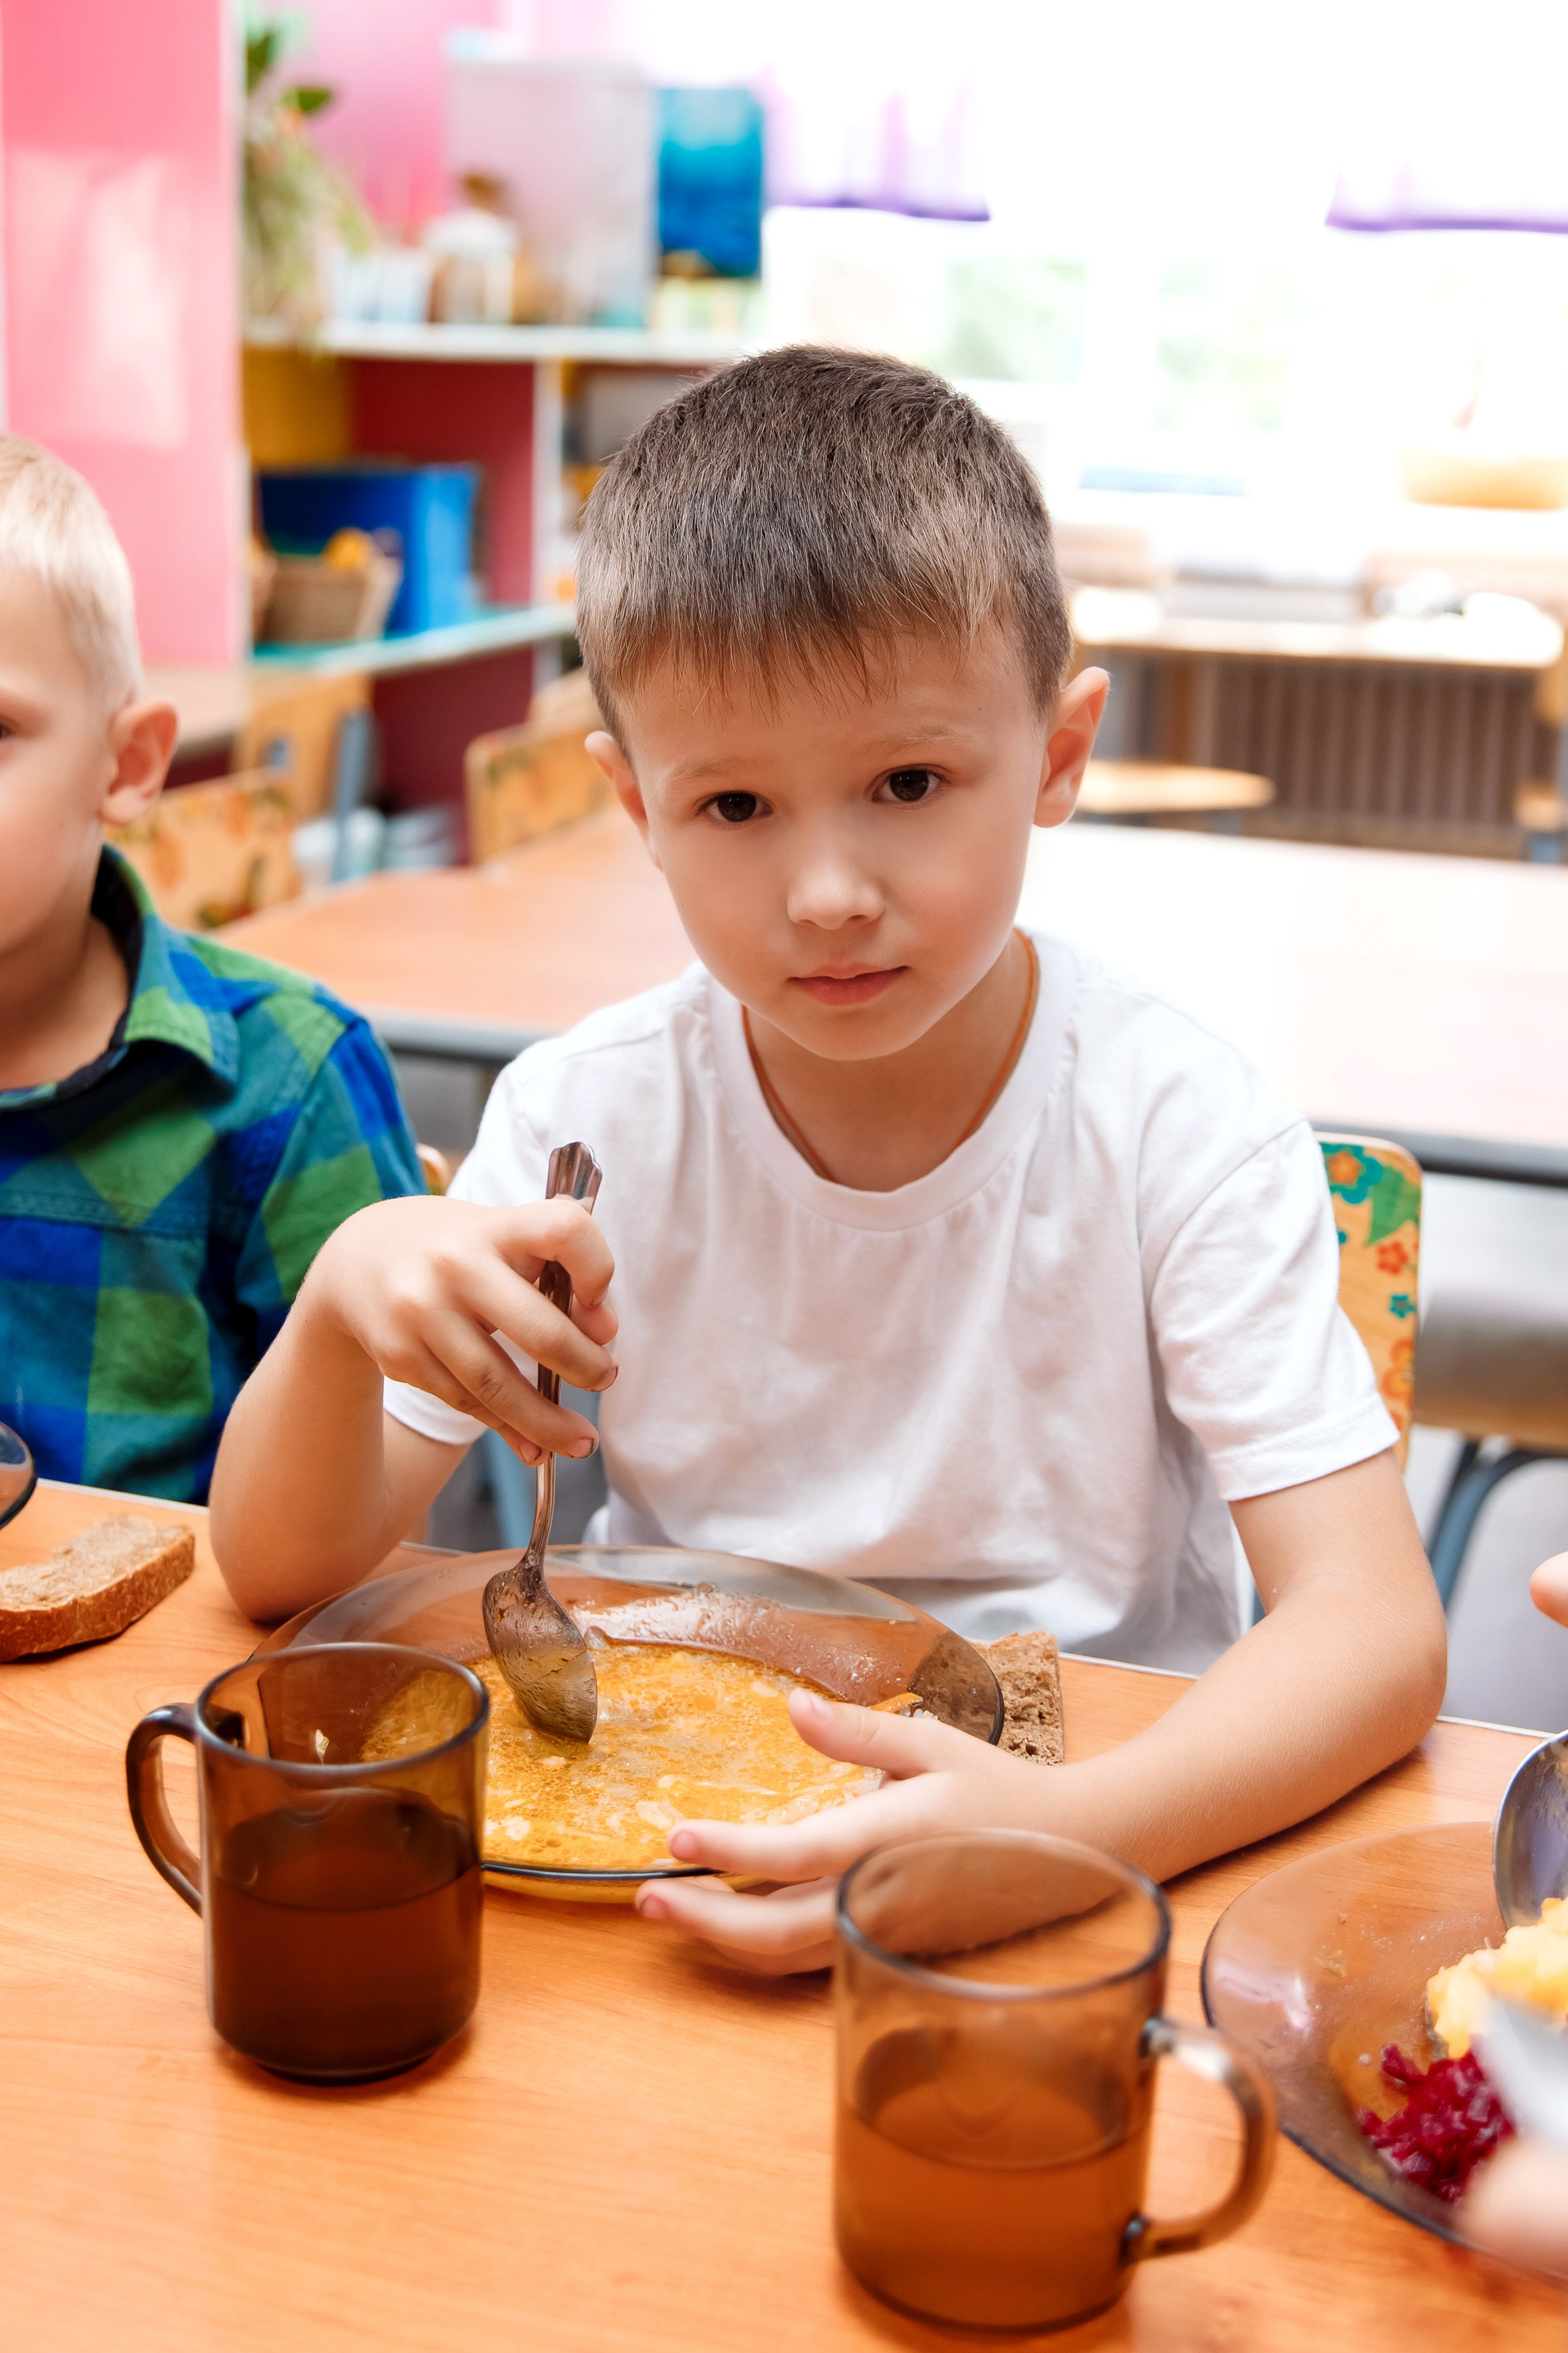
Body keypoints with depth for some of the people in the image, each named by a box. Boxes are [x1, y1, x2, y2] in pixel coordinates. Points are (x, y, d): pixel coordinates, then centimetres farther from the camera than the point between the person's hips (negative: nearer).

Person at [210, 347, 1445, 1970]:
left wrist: (1062, 1830, -37)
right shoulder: (587, 1119, -8)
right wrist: (347, 1298, -25)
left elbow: (1375, 1628, -19)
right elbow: (281, 1566, -4)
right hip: (668, 1820, 2)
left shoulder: (1173, 1134, -14)